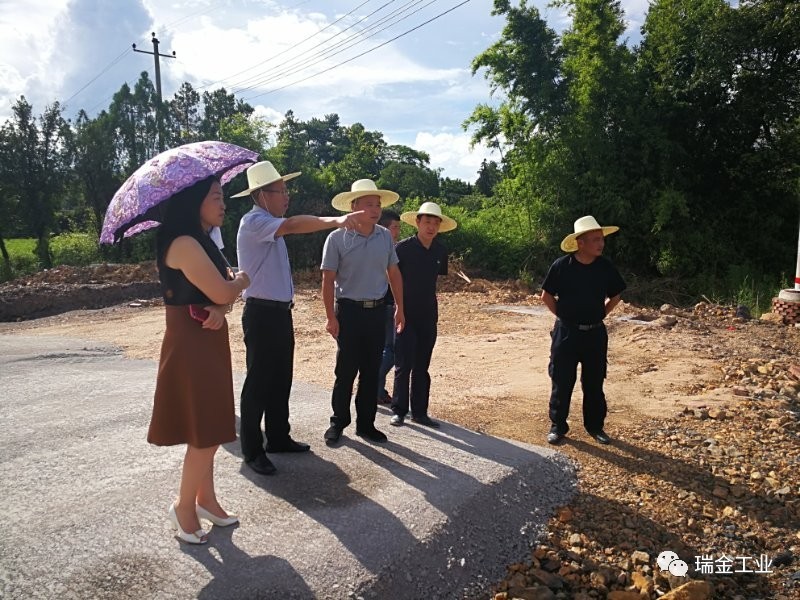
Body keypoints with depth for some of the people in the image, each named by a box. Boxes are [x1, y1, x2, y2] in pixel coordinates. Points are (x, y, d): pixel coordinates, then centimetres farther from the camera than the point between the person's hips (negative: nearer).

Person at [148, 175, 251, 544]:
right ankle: (184, 507, 18)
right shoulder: (184, 243, -18)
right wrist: (242, 281, -1)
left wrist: (219, 310, -15)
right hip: (191, 345, -10)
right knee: (205, 433, -1)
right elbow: (222, 291, -23)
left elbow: (221, 293, 7)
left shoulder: (203, 242, 14)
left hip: (207, 343, 10)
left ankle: (205, 499, 31)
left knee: (209, 428, 17)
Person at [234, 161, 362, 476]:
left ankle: (278, 438, 29)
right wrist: (335, 220, -43)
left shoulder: (270, 225, 16)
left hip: (281, 312, 9)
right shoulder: (253, 222, -15)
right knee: (259, 382, -1)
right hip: (262, 314, -9)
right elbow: (292, 225, -33)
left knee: (281, 379, 16)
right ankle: (252, 450, 11)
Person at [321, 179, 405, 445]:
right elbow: (328, 280, -8)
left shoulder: (385, 236, 3)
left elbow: (393, 273, 12)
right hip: (349, 311, -4)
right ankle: (338, 423, 19)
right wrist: (331, 317, -12)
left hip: (377, 311, 4)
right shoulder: (337, 238, -9)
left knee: (371, 372, 10)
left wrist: (399, 308, 11)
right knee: (346, 371, 3)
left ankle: (366, 423, 22)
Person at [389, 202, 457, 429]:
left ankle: (419, 412, 19)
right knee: (404, 365, -1)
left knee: (422, 366, 10)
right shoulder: (403, 248, -10)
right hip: (406, 314, -4)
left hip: (428, 315, 5)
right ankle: (399, 410, 12)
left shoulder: (440, 251, 4)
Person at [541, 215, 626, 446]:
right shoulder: (561, 265, -11)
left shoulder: (606, 267, -2)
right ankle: (558, 426, 18)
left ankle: (595, 426, 26)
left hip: (595, 333, 3)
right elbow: (546, 295, 0)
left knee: (594, 383, 11)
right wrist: (563, 316, -1)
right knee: (562, 382, 4)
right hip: (566, 332, -2)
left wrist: (600, 314, 6)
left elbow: (615, 296, 13)